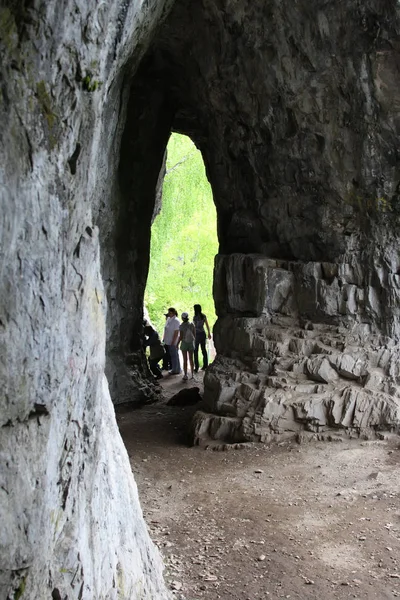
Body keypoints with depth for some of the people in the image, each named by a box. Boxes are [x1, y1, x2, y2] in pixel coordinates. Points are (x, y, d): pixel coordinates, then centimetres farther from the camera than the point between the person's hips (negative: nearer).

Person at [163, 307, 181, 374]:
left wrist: (173, 342, -19)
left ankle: (176, 370, 6)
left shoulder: (176, 321, -16)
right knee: (172, 355, 14)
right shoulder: (168, 319, 10)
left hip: (173, 342, -8)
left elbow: (176, 332, -18)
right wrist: (164, 338, 15)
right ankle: (174, 369, 23)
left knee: (174, 355, -1)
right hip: (168, 341, 8)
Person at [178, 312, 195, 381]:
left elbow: (181, 337, -14)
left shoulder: (181, 326, -14)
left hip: (184, 343, -3)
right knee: (191, 359, 13)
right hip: (191, 343, 3)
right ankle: (192, 374, 18)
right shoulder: (192, 325, -5)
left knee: (185, 360, 5)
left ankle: (185, 375, 6)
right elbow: (194, 335, 0)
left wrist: (177, 344, -1)